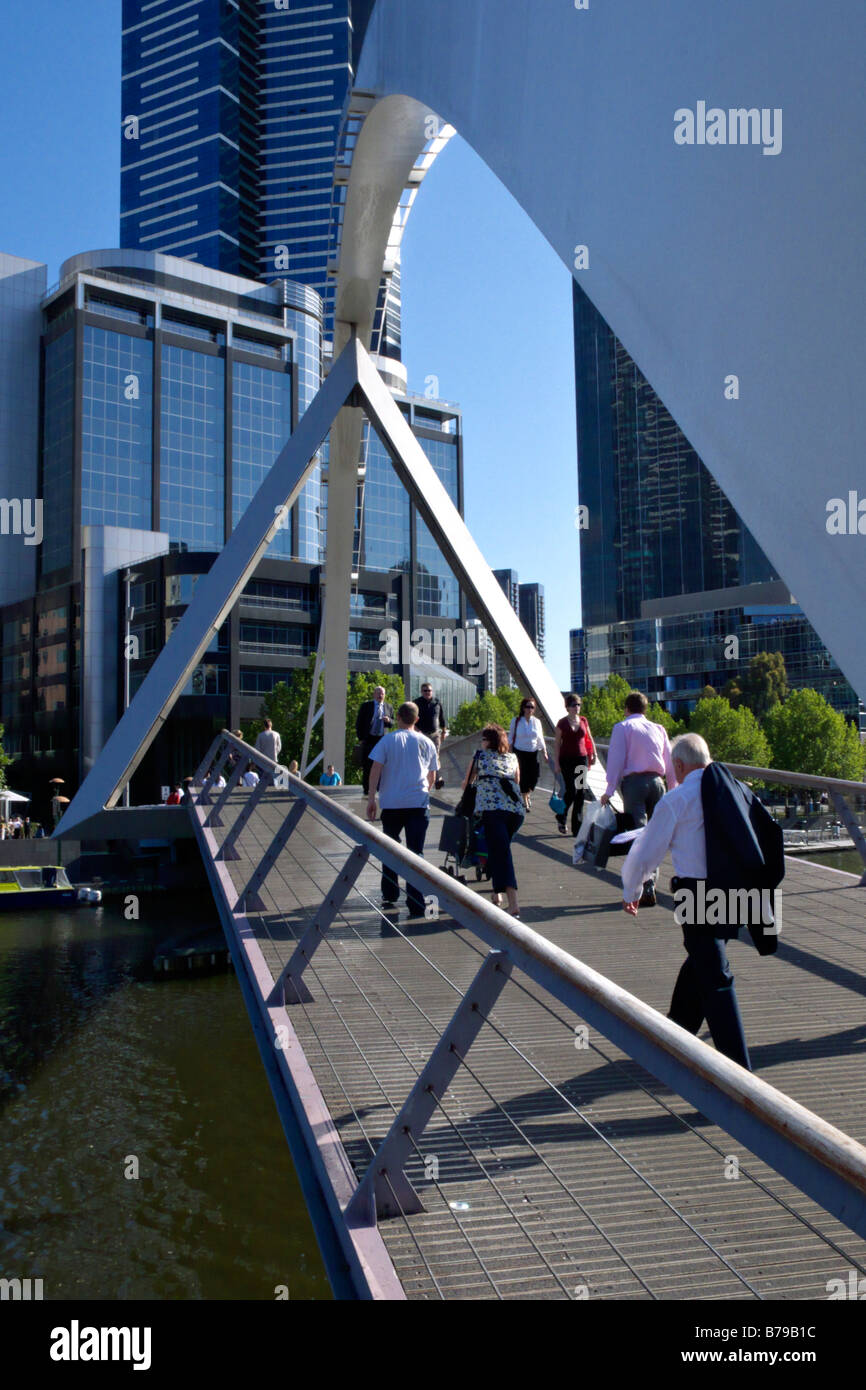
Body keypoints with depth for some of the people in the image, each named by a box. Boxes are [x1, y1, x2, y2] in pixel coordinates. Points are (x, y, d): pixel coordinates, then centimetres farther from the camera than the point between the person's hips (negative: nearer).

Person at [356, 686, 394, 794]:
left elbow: (392, 724, 15)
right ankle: (367, 789, 7)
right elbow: (359, 722, 3)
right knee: (368, 765, 0)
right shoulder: (366, 705, 3)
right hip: (369, 739, -2)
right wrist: (361, 738, -3)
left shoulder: (389, 707, 11)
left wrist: (389, 720, -9)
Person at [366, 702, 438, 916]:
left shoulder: (388, 740, 1)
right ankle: (416, 905, -5)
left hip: (391, 804, -1)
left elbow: (375, 769, -7)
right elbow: (432, 776, 16)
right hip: (419, 803, 1)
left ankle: (389, 896, 26)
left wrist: (371, 799, -5)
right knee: (415, 853, 0)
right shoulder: (426, 743, 8)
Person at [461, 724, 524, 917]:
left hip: (491, 809, -4)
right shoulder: (513, 758, 26)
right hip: (517, 809, 4)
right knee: (500, 851, 22)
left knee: (501, 855, -10)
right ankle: (497, 895, 24)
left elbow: (467, 783, 30)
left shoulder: (480, 756, 19)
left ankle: (514, 904, -24)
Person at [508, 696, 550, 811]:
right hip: (519, 753, -2)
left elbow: (540, 739, 10)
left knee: (534, 777, -2)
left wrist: (545, 754, 3)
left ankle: (528, 794, 32)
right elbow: (510, 738, 2)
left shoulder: (537, 722, 5)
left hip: (533, 753, 2)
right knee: (522, 777, -5)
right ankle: (525, 801, 13)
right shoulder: (516, 720, -2)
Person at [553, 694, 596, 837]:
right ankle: (561, 818, 17)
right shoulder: (562, 723, -4)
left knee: (580, 792, 3)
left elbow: (589, 739, 17)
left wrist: (593, 754, 10)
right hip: (567, 760, -4)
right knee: (571, 791, -8)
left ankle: (577, 827, 10)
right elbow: (557, 744, -3)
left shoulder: (584, 720, 7)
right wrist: (556, 763, -7)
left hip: (582, 759, 4)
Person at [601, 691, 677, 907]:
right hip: (656, 781, 4)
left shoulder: (622, 727, 2)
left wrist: (609, 791, -3)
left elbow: (616, 760, -5)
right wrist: (673, 790, 21)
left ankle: (647, 891, -11)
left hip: (634, 782, -4)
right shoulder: (659, 729, 15)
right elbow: (670, 762, 14)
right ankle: (650, 882, 22)